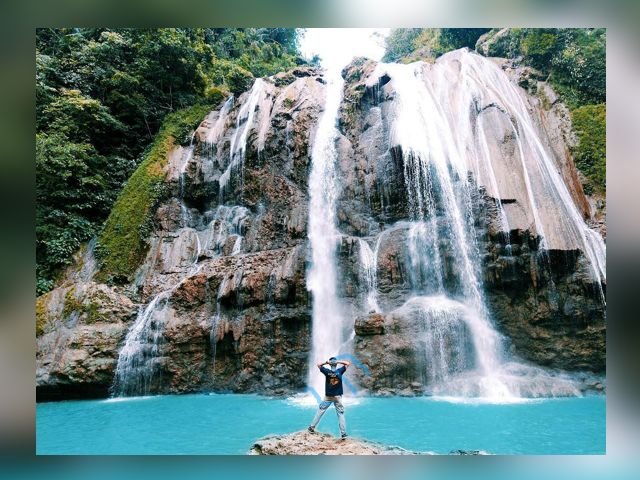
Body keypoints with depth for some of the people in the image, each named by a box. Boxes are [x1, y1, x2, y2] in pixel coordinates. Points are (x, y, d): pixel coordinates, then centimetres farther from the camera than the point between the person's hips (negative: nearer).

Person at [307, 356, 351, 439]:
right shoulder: (340, 371, -9)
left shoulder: (327, 371, -9)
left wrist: (326, 362, -6)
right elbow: (348, 363, 3)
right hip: (338, 396, 0)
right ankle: (343, 433, 0)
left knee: (320, 411, 13)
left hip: (328, 396, 0)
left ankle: (312, 427, 18)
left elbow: (318, 364, 4)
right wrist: (339, 361, -6)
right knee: (341, 414, 4)